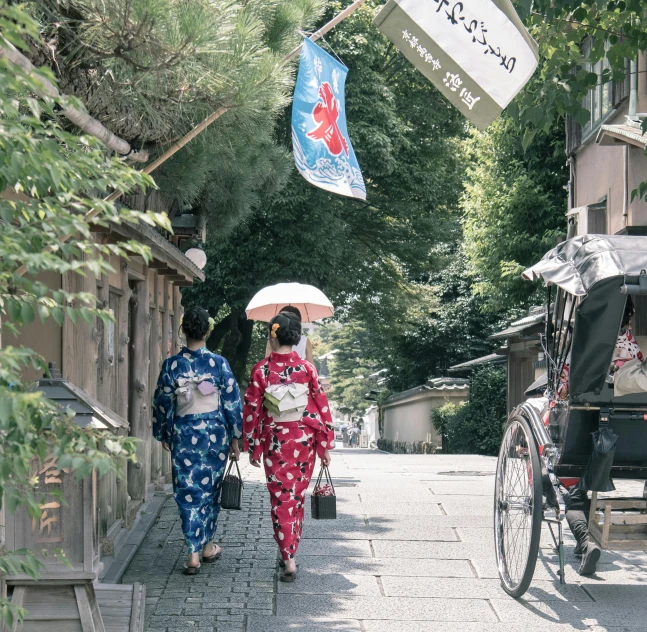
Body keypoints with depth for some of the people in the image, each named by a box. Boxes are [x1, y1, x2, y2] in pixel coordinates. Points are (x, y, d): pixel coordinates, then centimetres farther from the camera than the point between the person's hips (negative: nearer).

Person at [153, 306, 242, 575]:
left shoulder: (172, 364, -6)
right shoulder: (219, 363, -7)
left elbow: (162, 402, 0)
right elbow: (232, 401, -3)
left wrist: (163, 435, 14)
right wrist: (234, 437, 6)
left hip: (183, 435, 0)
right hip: (215, 433, 1)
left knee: (188, 492, 3)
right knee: (210, 489, 16)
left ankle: (194, 554, -4)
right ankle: (208, 546, 27)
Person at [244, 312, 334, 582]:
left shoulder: (261, 370, -9)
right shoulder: (307, 368, -5)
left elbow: (251, 410, -5)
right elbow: (322, 407, -3)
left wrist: (253, 448, 5)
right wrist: (325, 445, 5)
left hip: (275, 441, -2)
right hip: (304, 440, 2)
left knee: (281, 499, 3)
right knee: (297, 497, 17)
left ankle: (289, 560, -6)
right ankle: (290, 551, 29)